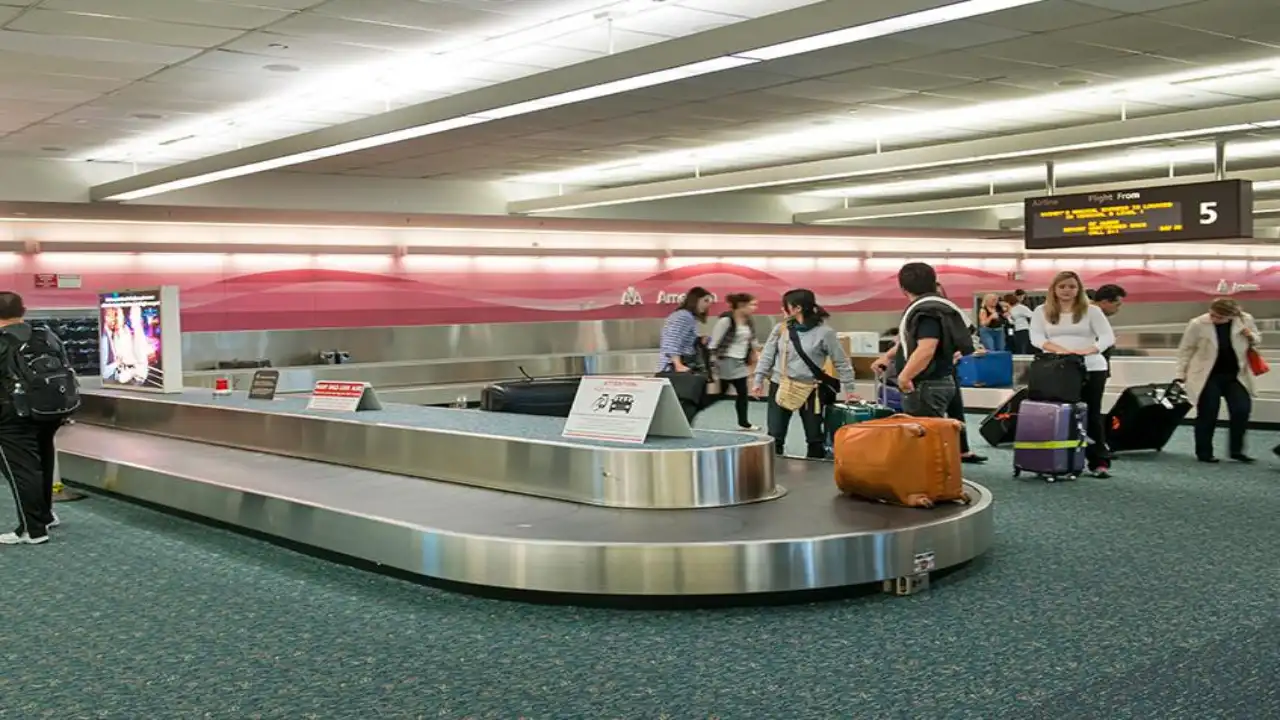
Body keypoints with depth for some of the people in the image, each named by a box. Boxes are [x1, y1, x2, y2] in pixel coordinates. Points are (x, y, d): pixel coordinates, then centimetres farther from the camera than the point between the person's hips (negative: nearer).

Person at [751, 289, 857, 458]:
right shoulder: (781, 328, -1)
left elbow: (841, 362, -2)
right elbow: (767, 356, 7)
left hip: (811, 390, -2)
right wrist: (758, 380, 2)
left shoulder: (824, 332, -10)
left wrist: (848, 389, 0)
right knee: (774, 436, 2)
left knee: (815, 438, 10)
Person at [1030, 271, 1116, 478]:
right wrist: (1059, 349, -21)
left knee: (1092, 415, 1)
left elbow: (1108, 337, -5)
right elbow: (1036, 337, -4)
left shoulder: (1091, 311, 5)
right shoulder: (1042, 312, 9)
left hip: (1091, 369, -1)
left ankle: (1100, 462, 5)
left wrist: (1087, 350, -24)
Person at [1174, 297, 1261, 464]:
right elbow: (1185, 350, -5)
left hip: (1235, 375, 3)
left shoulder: (1245, 320, -9)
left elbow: (1257, 341, 9)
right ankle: (1204, 453, 13)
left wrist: (1251, 337, -15)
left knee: (1242, 410, -5)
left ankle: (1236, 450, 9)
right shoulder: (1197, 324, -15)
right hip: (1207, 376, -2)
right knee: (1207, 414, 1)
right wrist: (1181, 375, -5)